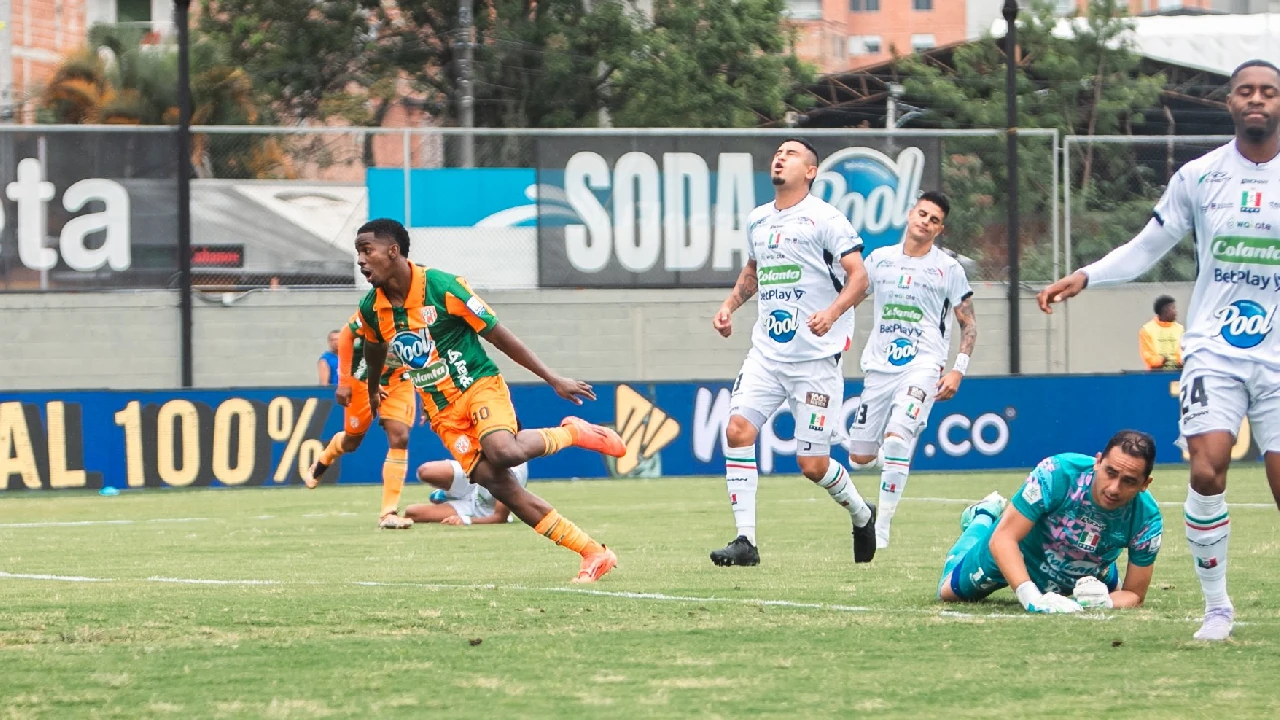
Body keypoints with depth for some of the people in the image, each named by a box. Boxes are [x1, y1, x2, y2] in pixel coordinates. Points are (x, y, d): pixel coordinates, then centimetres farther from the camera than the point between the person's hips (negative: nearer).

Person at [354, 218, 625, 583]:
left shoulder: (441, 287, -16)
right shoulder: (371, 310, -1)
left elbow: (497, 335, -10)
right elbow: (375, 348, 24)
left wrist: (554, 380, -8)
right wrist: (372, 389, 40)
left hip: (479, 385, -5)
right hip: (441, 409, 5)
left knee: (502, 451, -35)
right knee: (494, 481, -13)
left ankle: (572, 432, -2)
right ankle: (594, 555, -8)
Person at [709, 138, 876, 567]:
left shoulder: (823, 218, -7)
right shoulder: (758, 220, 13)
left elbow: (858, 277, -13)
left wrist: (832, 312, -30)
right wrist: (729, 305, 15)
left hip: (816, 358, -6)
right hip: (766, 354, 6)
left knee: (812, 464, -4)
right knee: (738, 430, -15)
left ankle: (863, 516, 27)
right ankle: (745, 540, -12)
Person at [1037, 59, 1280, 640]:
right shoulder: (1198, 176, 4)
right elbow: (1146, 248, 12)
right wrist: (1085, 277, 0)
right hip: (1213, 351, 0)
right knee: (1207, 468, -18)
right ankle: (1216, 607, -4)